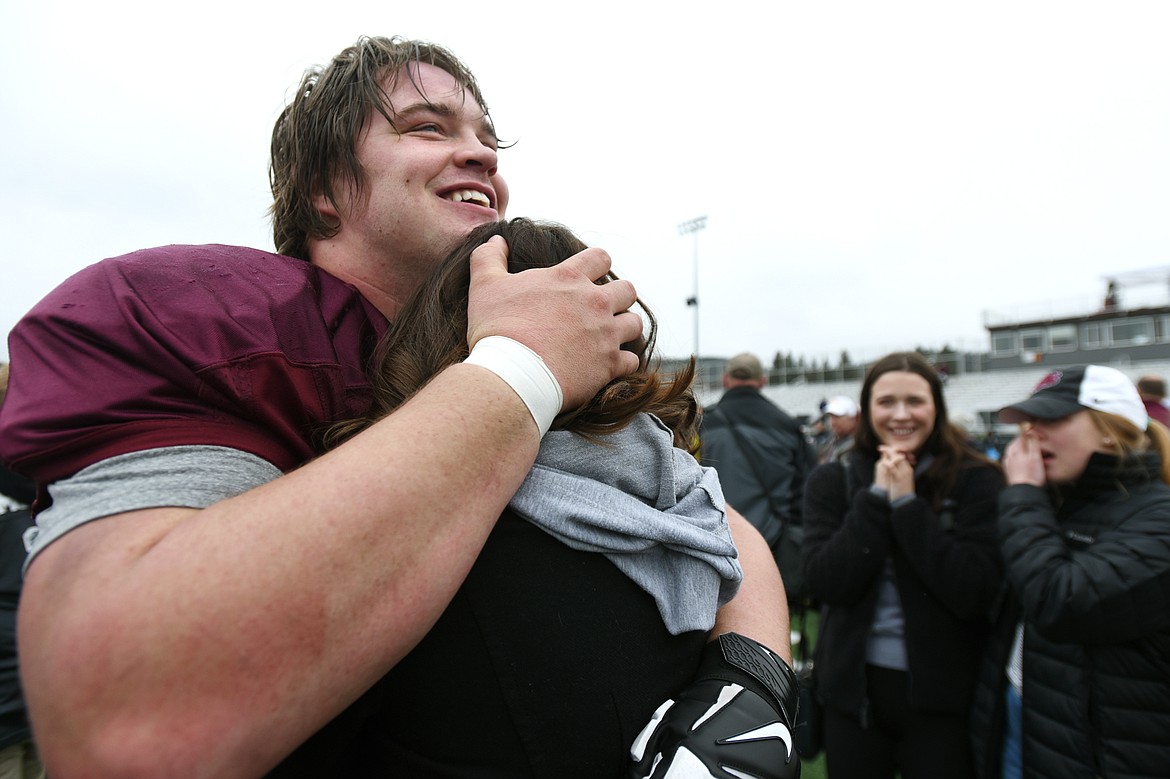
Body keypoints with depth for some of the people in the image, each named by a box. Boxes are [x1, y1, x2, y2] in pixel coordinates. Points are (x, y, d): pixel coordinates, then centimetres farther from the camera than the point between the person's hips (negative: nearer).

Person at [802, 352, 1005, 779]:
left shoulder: (976, 480, -7)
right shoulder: (832, 481, -4)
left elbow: (974, 594, -17)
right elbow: (825, 584, -14)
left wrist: (907, 502, -20)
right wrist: (876, 497, -18)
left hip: (942, 694, -1)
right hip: (853, 688, 2)